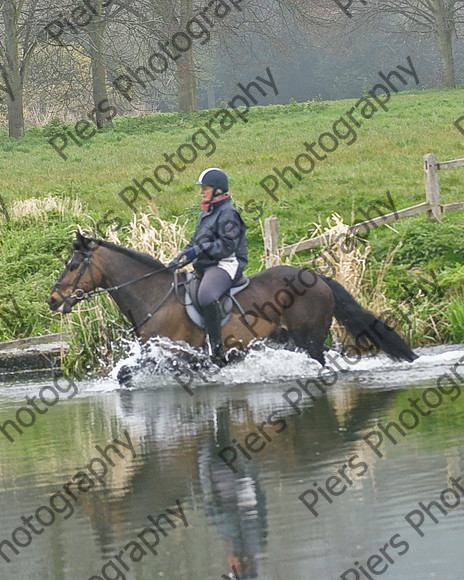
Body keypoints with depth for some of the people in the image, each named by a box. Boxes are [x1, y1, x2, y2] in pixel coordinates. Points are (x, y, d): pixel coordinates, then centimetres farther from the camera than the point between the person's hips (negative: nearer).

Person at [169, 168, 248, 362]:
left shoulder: (228, 214, -8)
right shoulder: (206, 214, 22)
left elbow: (227, 246, -19)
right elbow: (196, 243, 26)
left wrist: (200, 250, -22)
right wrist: (177, 262, 12)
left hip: (225, 265, -11)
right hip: (205, 267, 11)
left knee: (206, 295, -37)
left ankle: (216, 346, -38)